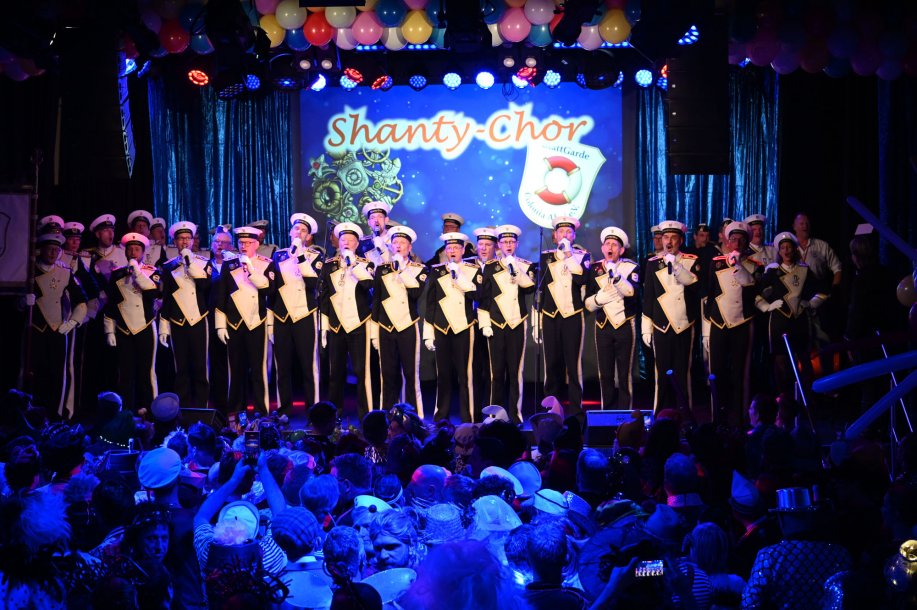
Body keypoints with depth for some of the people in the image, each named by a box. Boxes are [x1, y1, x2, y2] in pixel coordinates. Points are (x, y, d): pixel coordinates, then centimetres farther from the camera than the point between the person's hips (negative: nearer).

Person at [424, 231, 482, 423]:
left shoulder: (473, 270, 6)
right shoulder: (437, 271, 9)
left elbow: (475, 294, -8)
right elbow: (430, 303, 10)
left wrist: (459, 274, -12)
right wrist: (428, 332, 6)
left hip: (464, 328, -1)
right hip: (442, 328, 2)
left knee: (464, 374, -4)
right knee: (443, 374, 3)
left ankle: (466, 418, 0)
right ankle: (441, 415, 9)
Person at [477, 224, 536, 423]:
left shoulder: (526, 266, 8)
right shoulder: (490, 267, 8)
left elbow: (530, 287, -10)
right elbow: (483, 297, 8)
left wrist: (515, 268, -16)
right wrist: (485, 324, 1)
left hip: (517, 324, 0)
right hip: (496, 325, 0)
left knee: (515, 371, -2)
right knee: (497, 371, 0)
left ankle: (515, 415, 2)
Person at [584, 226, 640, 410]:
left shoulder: (631, 267, -2)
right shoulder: (595, 269, 6)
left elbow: (631, 292, -20)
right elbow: (588, 303, 6)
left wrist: (615, 275, -33)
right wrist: (598, 298, -15)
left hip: (625, 326, -3)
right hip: (603, 326, 3)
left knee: (625, 374, 0)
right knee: (605, 374, 6)